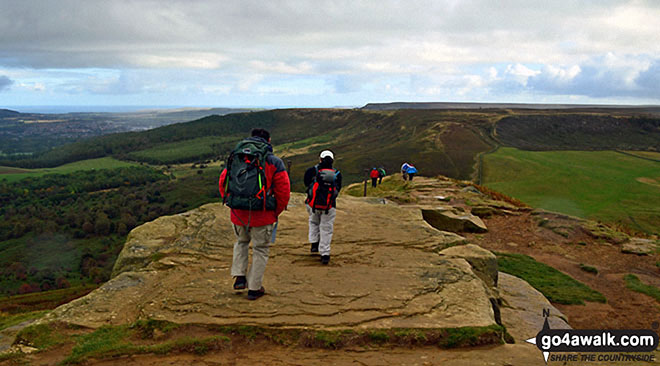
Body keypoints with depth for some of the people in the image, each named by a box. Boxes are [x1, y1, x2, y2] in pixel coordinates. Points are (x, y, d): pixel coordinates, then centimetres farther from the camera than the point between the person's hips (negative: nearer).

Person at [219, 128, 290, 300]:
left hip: (238, 214, 4)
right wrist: (276, 212, 7)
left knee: (241, 242, 29)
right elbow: (284, 191, -7)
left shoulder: (233, 158, 8)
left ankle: (239, 276, 20)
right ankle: (254, 288, 18)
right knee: (260, 250, 12)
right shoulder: (274, 162, -4)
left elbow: (222, 183, 12)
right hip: (262, 215, -3)